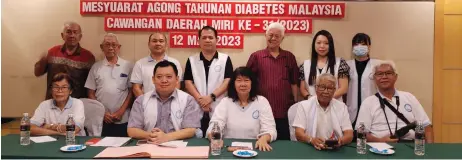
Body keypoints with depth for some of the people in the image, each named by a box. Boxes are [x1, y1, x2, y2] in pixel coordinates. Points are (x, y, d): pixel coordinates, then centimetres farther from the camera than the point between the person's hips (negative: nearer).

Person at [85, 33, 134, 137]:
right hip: (101, 119, 2)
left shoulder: (128, 66, 1)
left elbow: (131, 91, 2)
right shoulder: (96, 67, 6)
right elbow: (91, 93, 7)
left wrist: (121, 111, -7)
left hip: (123, 120, -1)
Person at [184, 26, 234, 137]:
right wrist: (200, 100, -11)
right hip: (197, 111, 1)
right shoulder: (191, 60, 9)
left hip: (219, 111, -1)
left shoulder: (225, 59, 5)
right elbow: (188, 83, 2)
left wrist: (211, 97, -15)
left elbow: (227, 81, -4)